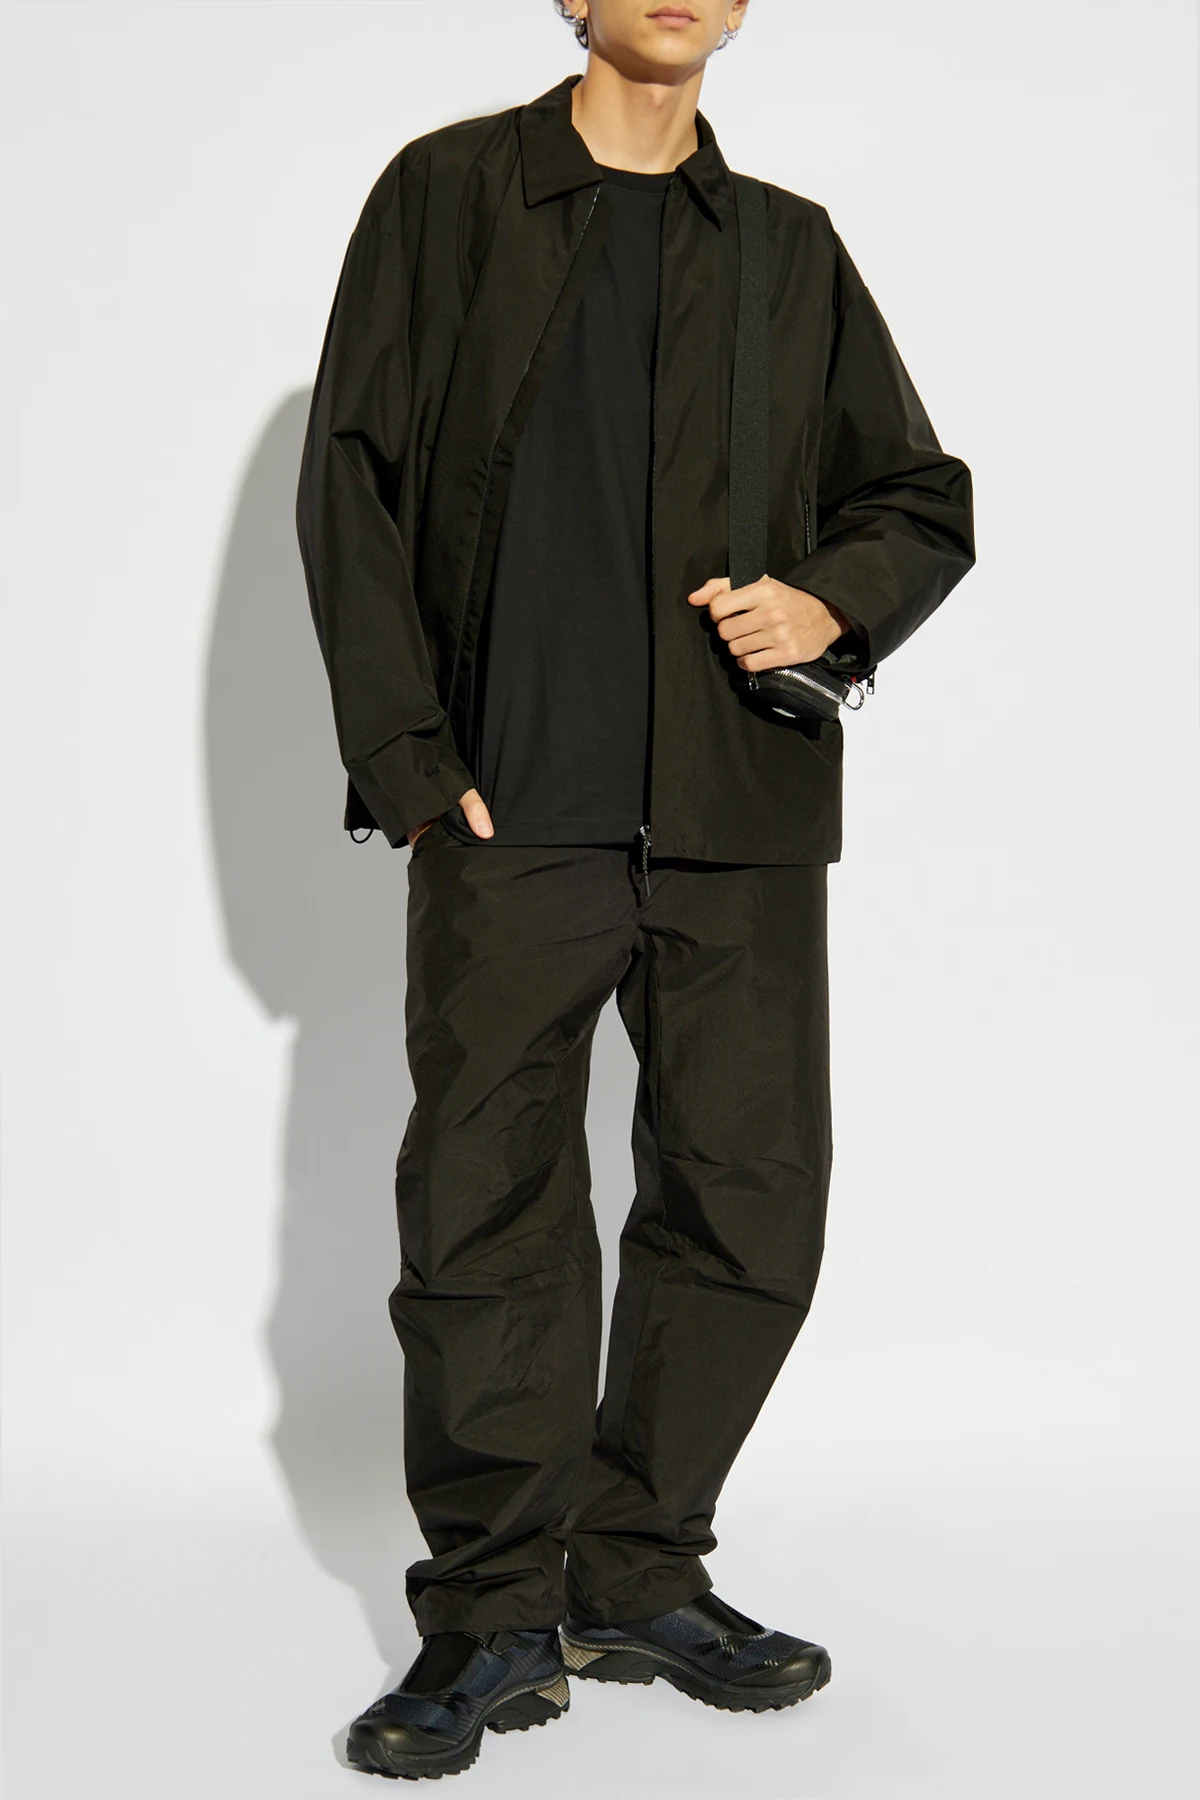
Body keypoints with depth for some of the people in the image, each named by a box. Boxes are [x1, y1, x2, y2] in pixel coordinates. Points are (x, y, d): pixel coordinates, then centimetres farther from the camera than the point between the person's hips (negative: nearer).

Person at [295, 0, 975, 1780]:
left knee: (750, 1204, 4)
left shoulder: (791, 247, 16)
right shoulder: (446, 197, 8)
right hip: (512, 811, -3)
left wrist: (832, 600, -2)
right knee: (487, 1208, -2)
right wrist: (410, 756, -6)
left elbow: (926, 498, 21)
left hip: (742, 820, 3)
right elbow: (350, 483, 3)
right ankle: (495, 1619, 12)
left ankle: (640, 1579, 21)